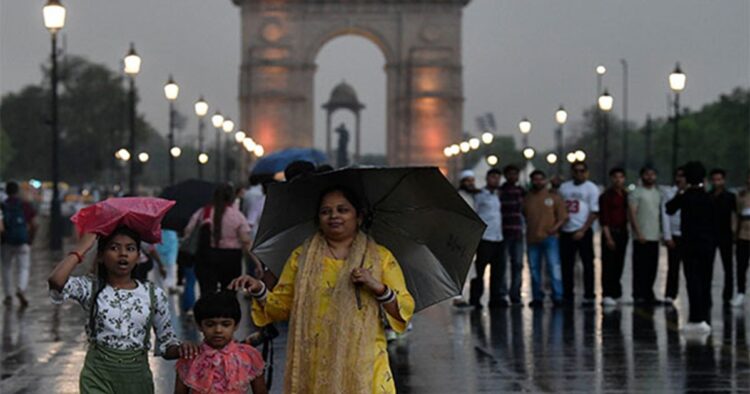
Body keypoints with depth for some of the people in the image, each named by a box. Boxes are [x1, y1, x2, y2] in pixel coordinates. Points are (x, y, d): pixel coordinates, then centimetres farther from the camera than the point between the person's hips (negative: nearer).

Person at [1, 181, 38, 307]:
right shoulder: (26, 206, 1)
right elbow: (34, 225, 0)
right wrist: (30, 240, 11)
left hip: (7, 242, 0)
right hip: (23, 242, 0)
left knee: (7, 268, 14)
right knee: (24, 268, 3)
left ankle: (8, 295, 15)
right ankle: (21, 290, -21)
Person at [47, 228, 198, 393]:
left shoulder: (153, 294, 0)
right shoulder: (91, 288, -5)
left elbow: (167, 343, 5)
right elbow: (56, 281, -25)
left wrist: (180, 349, -20)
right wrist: (82, 248, -13)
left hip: (137, 377, 3)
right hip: (98, 376, -3)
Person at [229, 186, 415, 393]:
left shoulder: (380, 257, 9)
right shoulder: (302, 257, 14)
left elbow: (405, 311, 4)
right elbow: (281, 306, 11)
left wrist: (378, 287, -12)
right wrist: (258, 290, -6)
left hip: (363, 365, -1)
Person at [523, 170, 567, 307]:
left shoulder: (554, 198, 7)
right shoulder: (526, 199, 12)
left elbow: (563, 216, 2)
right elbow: (522, 216, 12)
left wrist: (555, 227, -13)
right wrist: (525, 228, -4)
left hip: (549, 238, -3)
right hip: (532, 239, 3)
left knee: (554, 267, -8)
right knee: (534, 269, 5)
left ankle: (557, 297, -7)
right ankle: (537, 298, 11)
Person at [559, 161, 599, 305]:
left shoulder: (591, 188, 0)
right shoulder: (564, 187, 13)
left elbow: (594, 212, -6)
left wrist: (582, 231, -13)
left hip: (583, 232, -4)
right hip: (565, 232, 4)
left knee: (588, 264, -2)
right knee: (566, 265, 5)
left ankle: (589, 296, 2)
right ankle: (567, 296, 11)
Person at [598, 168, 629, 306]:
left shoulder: (626, 195, 13)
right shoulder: (606, 196, -4)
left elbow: (629, 214, 16)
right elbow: (603, 218, -9)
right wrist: (608, 237, -15)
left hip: (623, 232, 5)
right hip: (610, 232, -5)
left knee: (618, 265, 8)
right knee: (608, 265, -7)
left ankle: (615, 293, 16)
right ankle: (606, 295, -9)